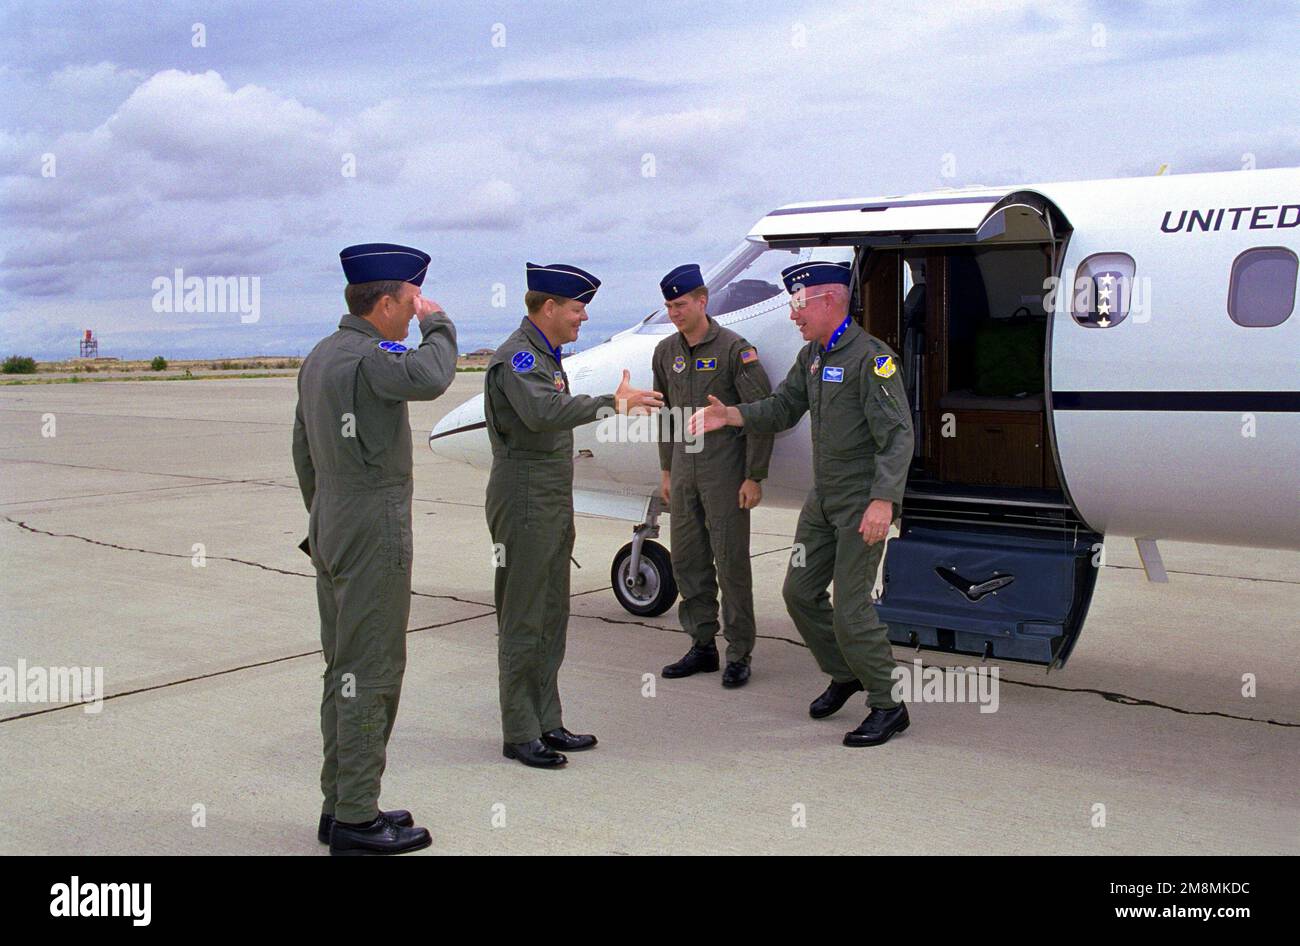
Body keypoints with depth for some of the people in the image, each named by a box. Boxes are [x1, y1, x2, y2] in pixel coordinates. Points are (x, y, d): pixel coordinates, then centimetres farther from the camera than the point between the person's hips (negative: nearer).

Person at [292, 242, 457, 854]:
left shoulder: (319, 357, 13)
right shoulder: (366, 357, -17)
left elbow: (303, 451, 19)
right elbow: (430, 377, -35)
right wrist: (437, 323, -16)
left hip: (332, 533, 10)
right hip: (373, 535, -10)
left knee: (344, 671, 14)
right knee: (371, 673, -3)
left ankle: (339, 806, 23)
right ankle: (356, 821, 3)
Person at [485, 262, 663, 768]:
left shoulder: (545, 355, 18)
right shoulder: (517, 356, -14)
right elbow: (542, 411, -34)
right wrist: (611, 403, -36)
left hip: (552, 503, 10)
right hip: (524, 503, -10)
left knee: (551, 618, 13)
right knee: (522, 621, -3)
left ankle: (546, 724, 21)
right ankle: (519, 734, 4)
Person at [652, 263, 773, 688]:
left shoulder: (734, 349, -10)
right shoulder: (666, 352, 10)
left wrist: (754, 477, -13)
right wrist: (666, 470, 16)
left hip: (724, 466, -6)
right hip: (684, 467, 6)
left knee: (731, 560, -3)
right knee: (687, 559, 9)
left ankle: (739, 654, 6)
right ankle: (702, 646, 21)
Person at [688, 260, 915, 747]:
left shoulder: (871, 357, -17)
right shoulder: (811, 355, 11)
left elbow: (897, 435, -23)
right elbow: (783, 408, 17)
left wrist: (883, 500, -31)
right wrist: (730, 415, 0)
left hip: (862, 503, -9)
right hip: (823, 497, 9)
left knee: (850, 606, -8)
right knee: (800, 591, 12)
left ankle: (886, 706, 7)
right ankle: (844, 675, 32)